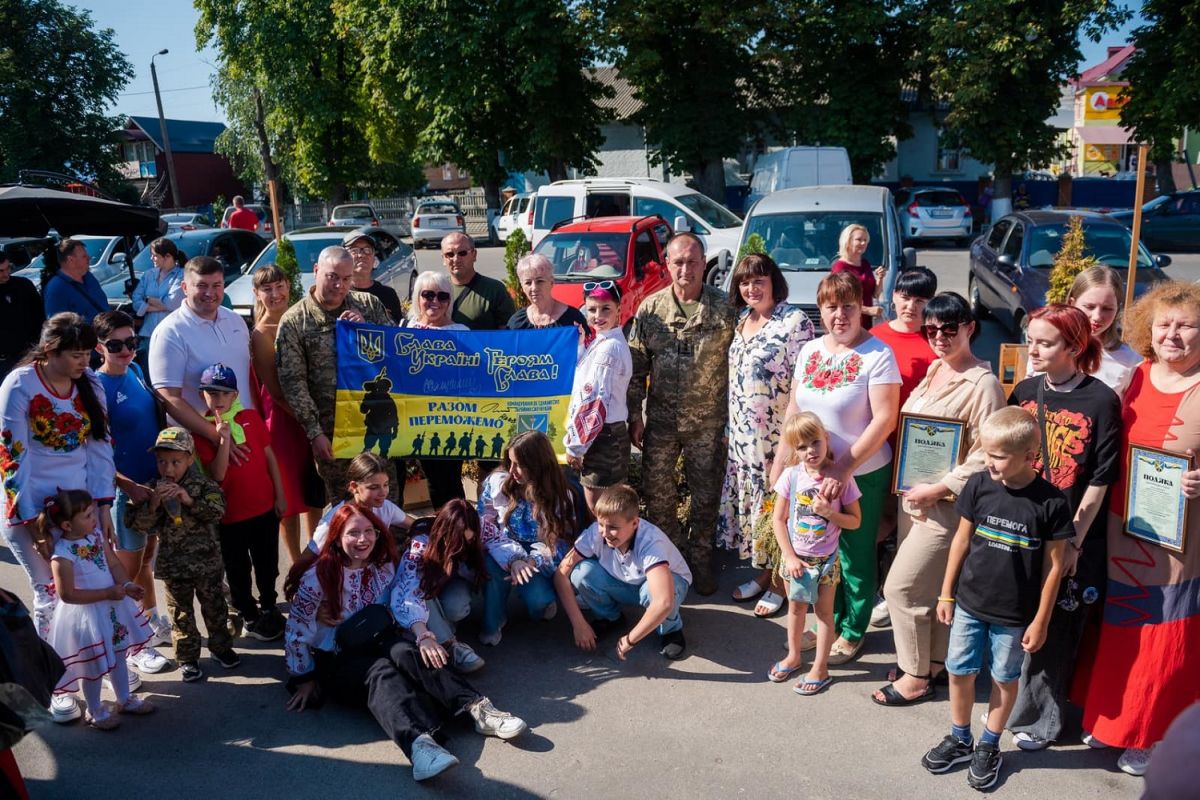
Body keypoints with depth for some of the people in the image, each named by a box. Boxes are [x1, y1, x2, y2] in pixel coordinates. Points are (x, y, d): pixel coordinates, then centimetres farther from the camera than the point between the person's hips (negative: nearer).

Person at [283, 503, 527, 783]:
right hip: (335, 658, -4)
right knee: (381, 671, -35)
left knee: (404, 652, -30)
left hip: (376, 644, 4)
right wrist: (304, 681, -5)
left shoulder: (385, 566, 2)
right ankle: (418, 743, -63)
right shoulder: (319, 576, -11)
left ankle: (477, 708, -44)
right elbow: (296, 632, -8)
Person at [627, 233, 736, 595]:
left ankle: (700, 558, 27)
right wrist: (635, 416, 1)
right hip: (661, 418, 2)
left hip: (708, 420, -2)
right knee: (656, 491, 10)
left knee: (706, 494, 8)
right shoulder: (650, 308, -1)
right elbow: (637, 367, 3)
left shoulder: (724, 307, -6)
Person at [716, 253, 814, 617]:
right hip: (744, 435, 7)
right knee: (750, 502, 15)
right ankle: (762, 571, 32)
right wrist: (730, 427, 17)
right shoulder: (742, 319, 9)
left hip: (777, 435, -7)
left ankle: (780, 582, 20)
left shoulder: (794, 321, -13)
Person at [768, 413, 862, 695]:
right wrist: (790, 556, -10)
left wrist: (829, 513, -26)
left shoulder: (841, 478, -15)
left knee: (823, 611, 11)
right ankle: (794, 656, 40)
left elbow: (855, 520, -8)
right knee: (796, 607, 19)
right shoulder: (791, 475, -12)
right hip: (795, 558, 2)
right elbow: (778, 519, -6)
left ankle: (820, 668, 24)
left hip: (826, 559, -2)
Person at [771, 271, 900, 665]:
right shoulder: (810, 351, 5)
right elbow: (794, 409, 12)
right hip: (813, 471, 5)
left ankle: (853, 633, 27)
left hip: (862, 474, -5)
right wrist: (781, 459, 8)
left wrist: (844, 469, -24)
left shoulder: (878, 355, -14)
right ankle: (832, 621, 36)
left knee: (856, 556, 10)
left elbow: (884, 419, -19)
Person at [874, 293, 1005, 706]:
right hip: (912, 494, 7)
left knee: (902, 587, -2)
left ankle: (916, 676, 15)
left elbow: (983, 457, -19)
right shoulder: (932, 370, 8)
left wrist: (937, 489, -18)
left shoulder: (982, 384, -17)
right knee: (928, 587, 17)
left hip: (945, 503, -7)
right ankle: (933, 662, 33)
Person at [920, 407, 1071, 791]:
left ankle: (989, 747, 33)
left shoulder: (1051, 502, -17)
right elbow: (962, 539, 1)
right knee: (960, 672, 13)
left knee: (1004, 679, 14)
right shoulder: (979, 485, -9)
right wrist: (946, 593, 5)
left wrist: (1040, 620, -5)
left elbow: (1053, 565, -8)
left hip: (1015, 614, -3)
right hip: (969, 603, 3)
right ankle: (960, 740, 33)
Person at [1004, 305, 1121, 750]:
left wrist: (1073, 543, -10)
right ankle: (1009, 703, 32)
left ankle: (1041, 719, 25)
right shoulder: (1024, 392, 3)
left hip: (1070, 537, -4)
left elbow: (1099, 482, -10)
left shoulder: (1102, 401, -11)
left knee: (1053, 629, 7)